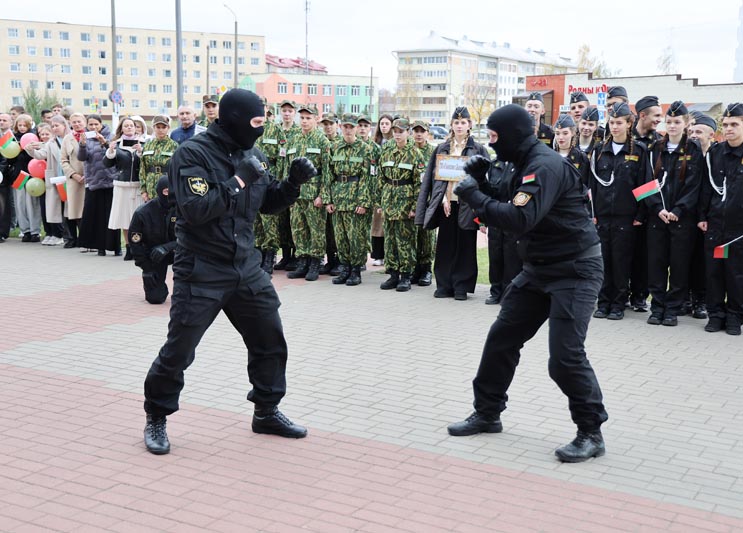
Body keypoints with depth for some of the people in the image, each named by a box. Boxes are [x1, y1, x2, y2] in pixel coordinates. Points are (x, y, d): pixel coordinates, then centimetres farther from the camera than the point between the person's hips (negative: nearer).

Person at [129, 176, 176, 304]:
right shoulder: (142, 213, -18)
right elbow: (135, 243, -10)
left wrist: (166, 248, -34)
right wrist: (147, 268, -12)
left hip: (173, 250, 1)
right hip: (152, 256, -1)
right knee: (155, 298, -10)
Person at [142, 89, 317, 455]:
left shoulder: (252, 155, 8)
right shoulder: (192, 154, -13)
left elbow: (269, 203, 15)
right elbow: (196, 210, -23)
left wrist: (293, 182, -2)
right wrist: (238, 180, -23)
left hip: (246, 267, 6)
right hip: (201, 270, -6)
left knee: (270, 340, 11)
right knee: (177, 352, 0)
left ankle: (267, 412, 28)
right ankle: (156, 420, 20)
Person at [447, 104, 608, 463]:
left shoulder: (546, 166, -21)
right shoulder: (526, 164, 10)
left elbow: (521, 219, -32)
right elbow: (507, 205, 15)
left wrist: (474, 196, -23)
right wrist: (483, 180, 1)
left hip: (575, 269, -10)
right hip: (540, 268, 10)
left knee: (565, 356, -14)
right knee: (502, 338, 10)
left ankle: (591, 434, 2)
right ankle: (487, 413, 24)